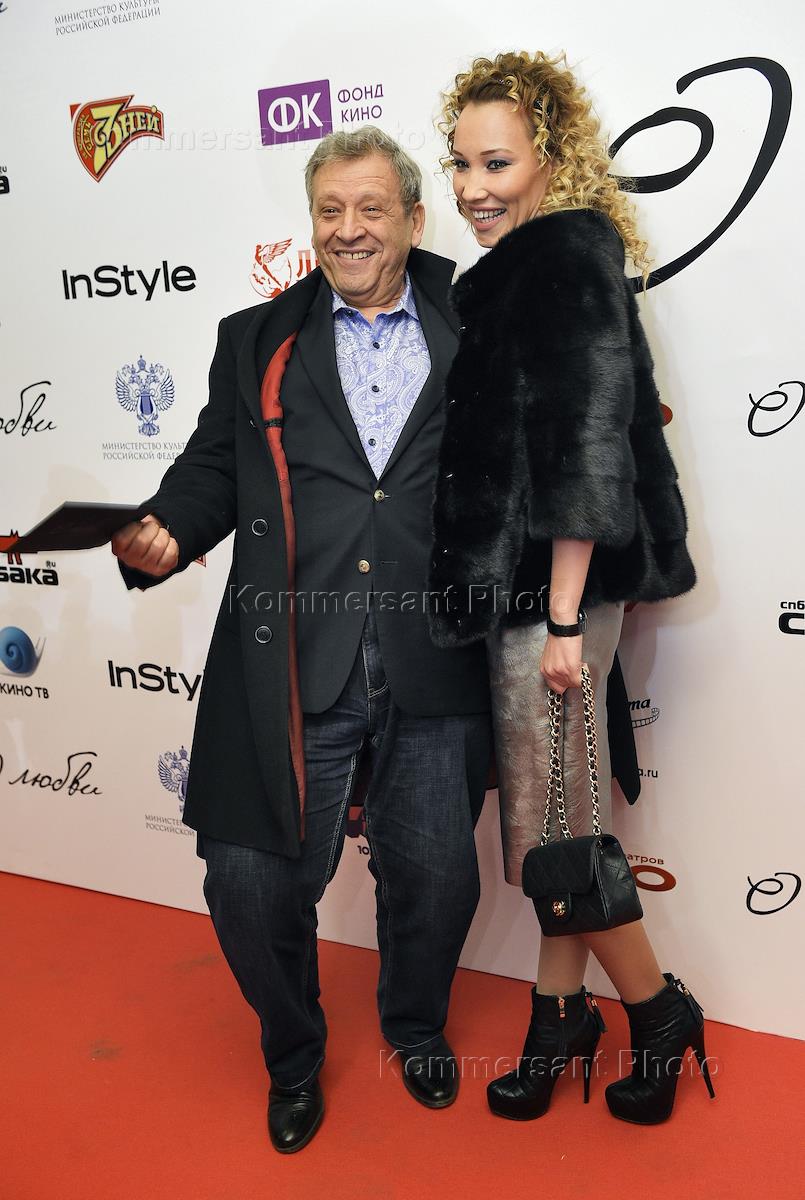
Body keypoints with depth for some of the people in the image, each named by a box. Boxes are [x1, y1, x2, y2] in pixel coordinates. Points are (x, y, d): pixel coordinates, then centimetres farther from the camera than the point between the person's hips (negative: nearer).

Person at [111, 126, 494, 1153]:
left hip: (432, 671, 1)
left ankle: (415, 1030, 45)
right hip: (292, 668, 0)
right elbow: (214, 467, 7)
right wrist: (163, 534, -10)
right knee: (252, 884, 2)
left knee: (435, 880, 12)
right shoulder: (257, 342, 12)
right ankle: (293, 1056, 35)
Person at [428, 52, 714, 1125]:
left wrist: (564, 615, -20)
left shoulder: (565, 260, -12)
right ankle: (560, 1015, 31)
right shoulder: (520, 269, 15)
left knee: (551, 828, 2)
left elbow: (585, 445, -19)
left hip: (557, 583, -9)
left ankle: (660, 1011, 25)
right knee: (551, 809, 15)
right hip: (521, 581, 9)